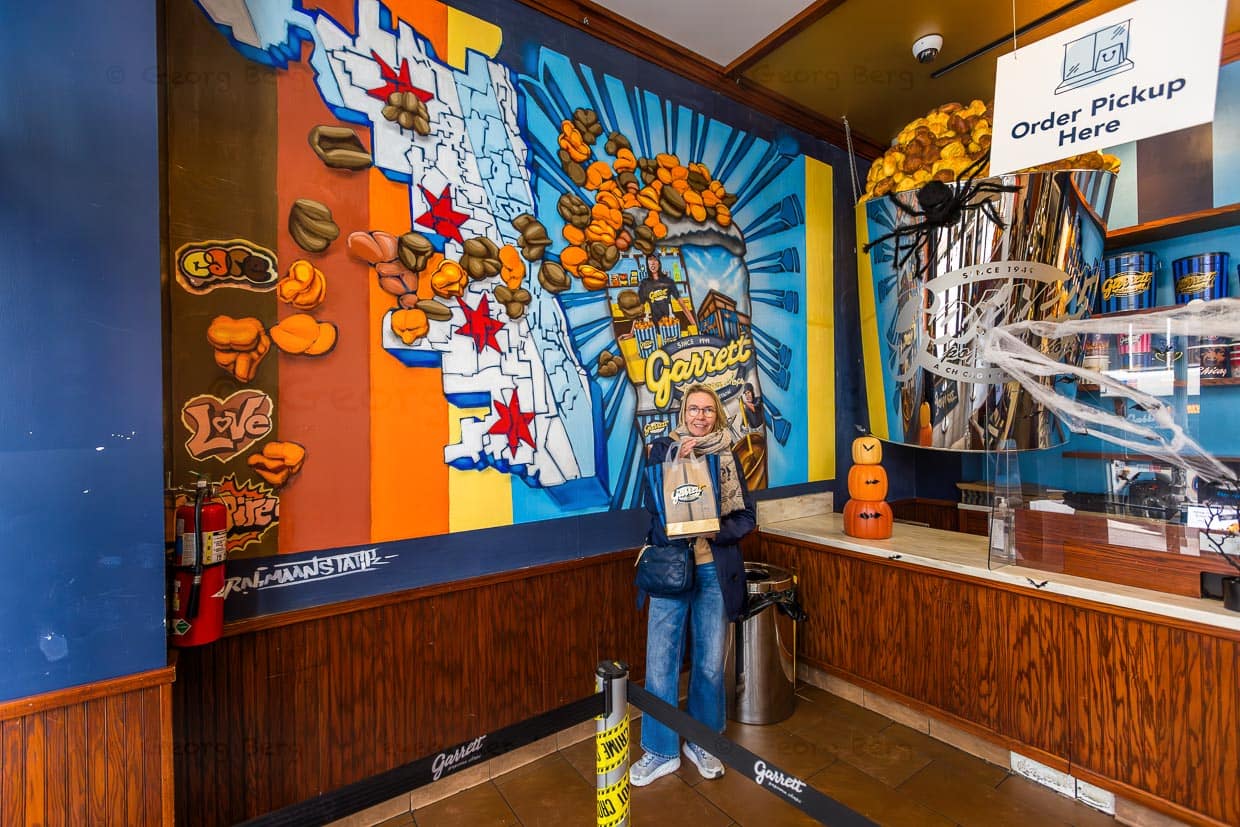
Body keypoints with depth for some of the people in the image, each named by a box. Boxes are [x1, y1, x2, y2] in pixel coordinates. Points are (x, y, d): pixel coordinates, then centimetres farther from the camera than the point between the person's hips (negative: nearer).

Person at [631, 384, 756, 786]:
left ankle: (701, 742, 38)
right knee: (661, 661, 6)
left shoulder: (727, 456, 4)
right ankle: (661, 751, 27)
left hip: (715, 571, 1)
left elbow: (746, 517, 2)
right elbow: (652, 501, -8)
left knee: (710, 663, 14)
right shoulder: (663, 448, 1)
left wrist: (714, 530, -15)